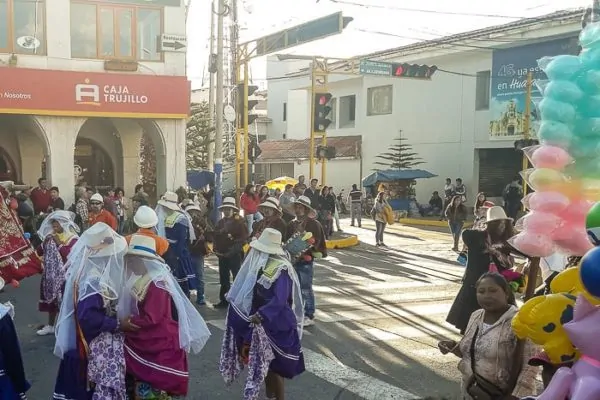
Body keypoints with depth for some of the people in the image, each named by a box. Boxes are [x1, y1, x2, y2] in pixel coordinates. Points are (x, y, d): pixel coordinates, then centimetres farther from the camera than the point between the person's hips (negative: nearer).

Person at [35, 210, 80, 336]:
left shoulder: (73, 239, -10)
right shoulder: (51, 237, 10)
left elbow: (70, 255, -24)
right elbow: (39, 252, 9)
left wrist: (59, 243, -20)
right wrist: (45, 242, -8)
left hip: (65, 275, -7)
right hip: (51, 274, 7)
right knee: (51, 299, 13)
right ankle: (50, 326, 24)